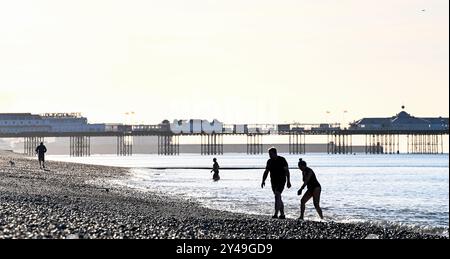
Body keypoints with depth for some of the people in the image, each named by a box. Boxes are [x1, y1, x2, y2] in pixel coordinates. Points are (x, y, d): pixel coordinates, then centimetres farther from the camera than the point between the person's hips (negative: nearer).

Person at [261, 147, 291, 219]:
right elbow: (266, 172, 9)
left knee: (277, 196, -20)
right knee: (278, 198, 8)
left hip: (281, 181, -6)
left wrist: (288, 181, -17)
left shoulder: (282, 160, -9)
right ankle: (282, 214, 15)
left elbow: (287, 171, -10)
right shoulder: (269, 161, 7)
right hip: (274, 182, 6)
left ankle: (276, 214, -25)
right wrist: (263, 181, -5)